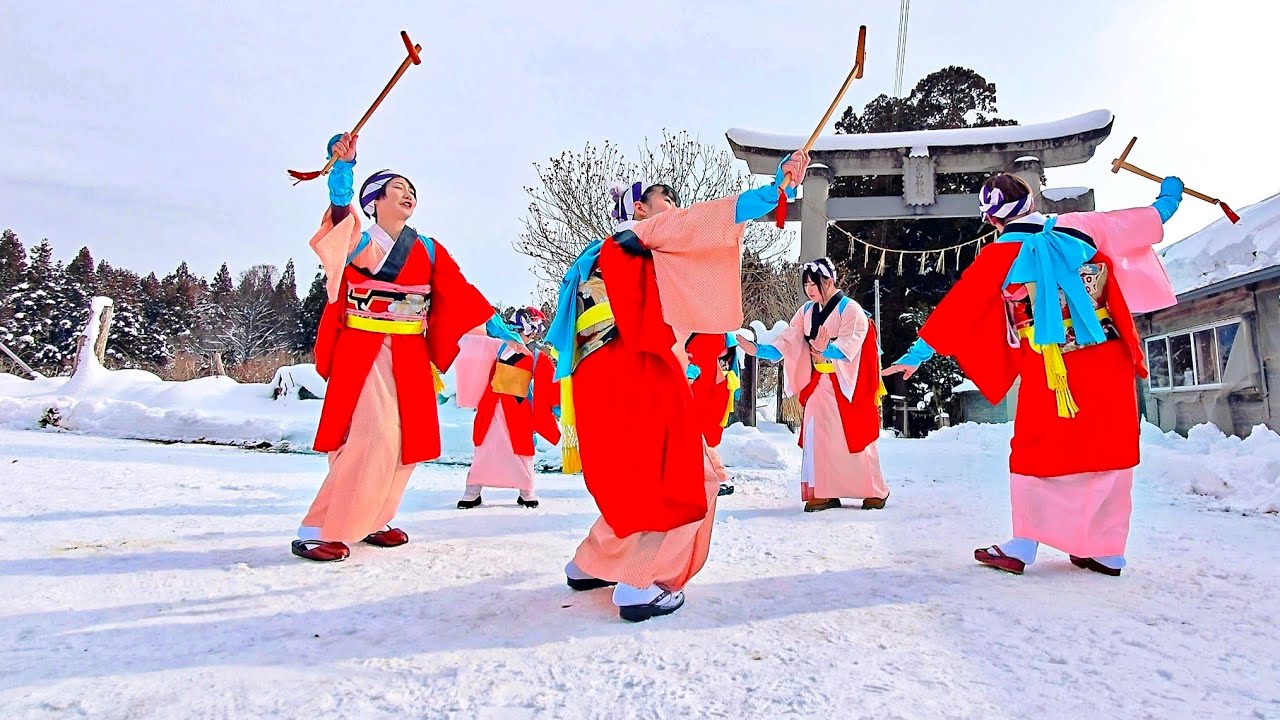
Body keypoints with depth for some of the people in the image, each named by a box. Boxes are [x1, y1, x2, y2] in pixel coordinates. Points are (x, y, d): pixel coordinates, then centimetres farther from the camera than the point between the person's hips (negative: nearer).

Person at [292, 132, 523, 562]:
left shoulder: (429, 251, 9)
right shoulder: (357, 242, -2)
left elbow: (462, 293, 5)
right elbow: (340, 210, -23)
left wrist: (502, 332, 0)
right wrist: (343, 166, -39)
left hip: (410, 358, 5)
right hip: (363, 354, -5)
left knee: (407, 440, 7)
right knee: (374, 436, -16)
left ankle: (369, 521, 25)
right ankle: (317, 531, -4)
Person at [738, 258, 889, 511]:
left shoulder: (850, 310, -10)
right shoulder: (807, 312, 8)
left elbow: (848, 347, -22)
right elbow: (787, 343, 1)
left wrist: (825, 349, -42)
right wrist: (757, 349, -14)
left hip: (847, 385, -5)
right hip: (819, 384, 6)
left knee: (853, 437, 0)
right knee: (819, 437, 3)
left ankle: (875, 491, 17)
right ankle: (824, 493, 11)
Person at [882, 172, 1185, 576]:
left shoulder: (999, 257, -5)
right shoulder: (1080, 227, 4)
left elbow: (958, 308, -6)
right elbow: (1147, 222, 18)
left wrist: (919, 354, -2)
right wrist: (1168, 198, 39)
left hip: (1047, 373, -3)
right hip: (1108, 364, 3)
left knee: (1037, 453, 8)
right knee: (1110, 451, 12)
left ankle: (1022, 547, 7)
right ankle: (1107, 551, 18)